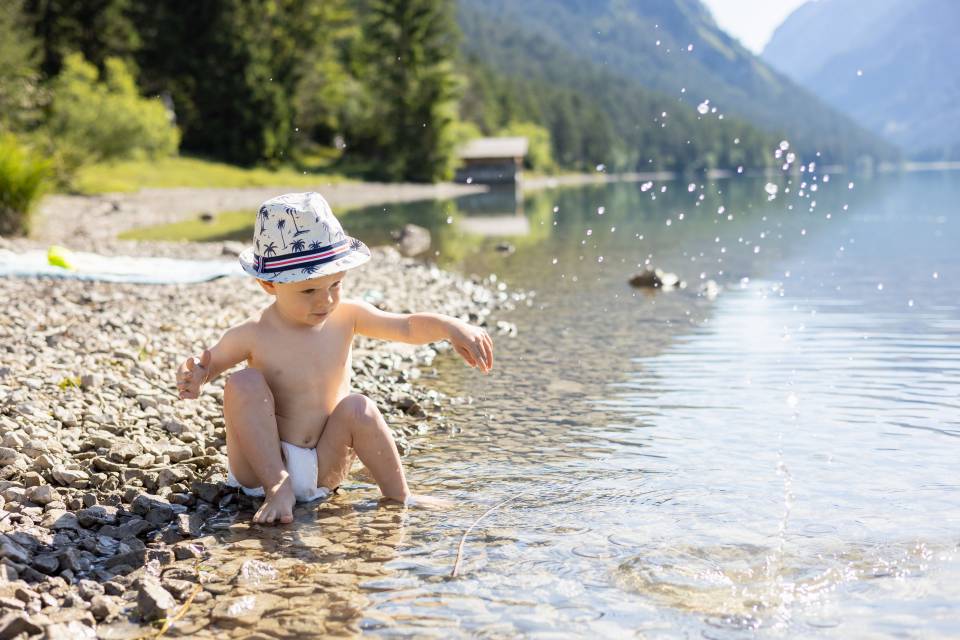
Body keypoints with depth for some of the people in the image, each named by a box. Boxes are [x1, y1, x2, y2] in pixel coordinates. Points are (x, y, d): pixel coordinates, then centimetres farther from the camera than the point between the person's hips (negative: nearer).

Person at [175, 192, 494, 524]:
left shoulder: (346, 316, -6)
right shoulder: (252, 336, -13)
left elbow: (409, 326, -3)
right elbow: (208, 363, 1)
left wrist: (452, 327, -21)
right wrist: (193, 377, -23)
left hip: (323, 470, 2)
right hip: (260, 468, -2)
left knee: (358, 407, -24)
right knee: (243, 384, -24)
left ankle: (398, 496, -7)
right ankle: (276, 487, -20)